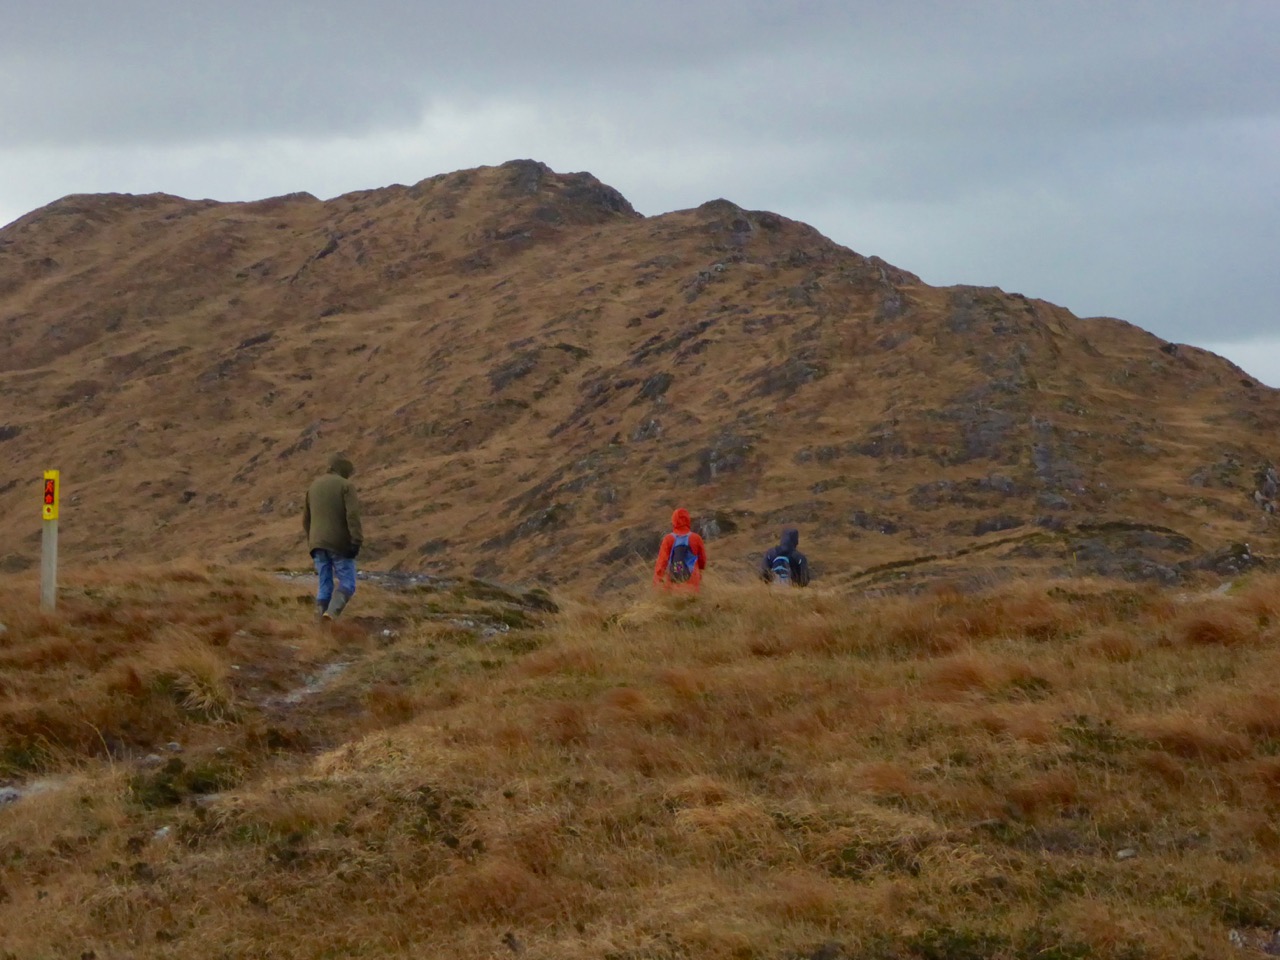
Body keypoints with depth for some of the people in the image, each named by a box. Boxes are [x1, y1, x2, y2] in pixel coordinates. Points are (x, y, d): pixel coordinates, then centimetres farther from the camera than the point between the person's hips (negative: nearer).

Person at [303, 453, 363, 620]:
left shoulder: (314, 485, 13)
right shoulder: (346, 486, -6)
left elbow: (306, 519, 17)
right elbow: (353, 515, -17)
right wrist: (356, 542, -20)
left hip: (318, 544, 5)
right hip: (340, 544, -5)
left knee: (324, 586, 8)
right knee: (347, 585, -1)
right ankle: (331, 613, -26)